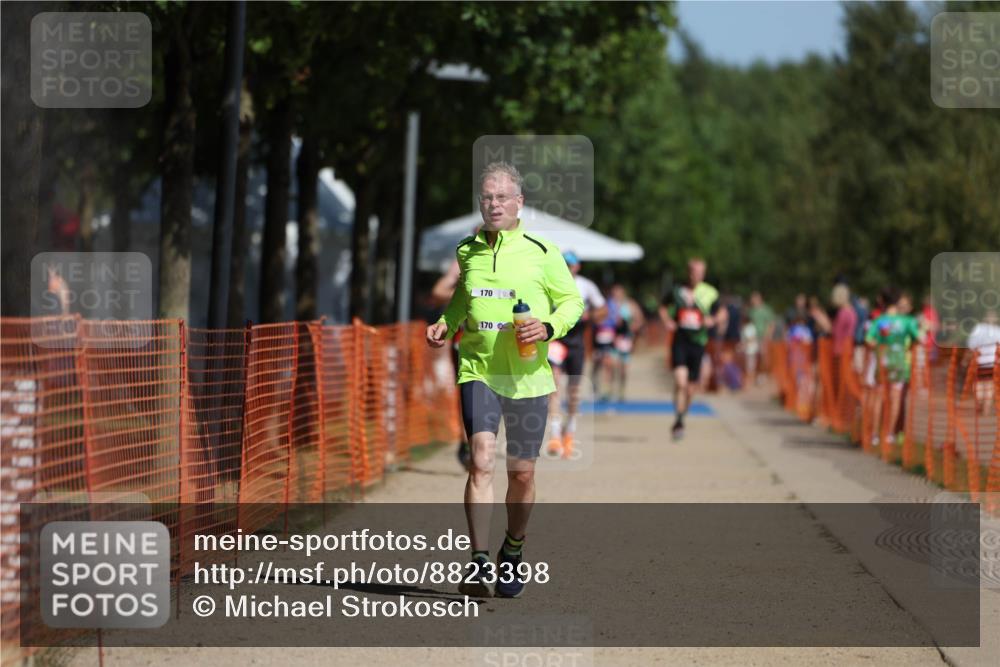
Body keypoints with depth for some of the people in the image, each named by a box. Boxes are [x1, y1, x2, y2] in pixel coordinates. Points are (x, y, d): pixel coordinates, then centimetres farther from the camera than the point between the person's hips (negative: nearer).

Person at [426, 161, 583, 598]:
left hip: (528, 377, 0)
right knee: (482, 461, -17)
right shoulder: (466, 251, 8)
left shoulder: (541, 252, -1)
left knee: (522, 473, 7)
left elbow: (572, 300, 6)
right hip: (477, 371, 0)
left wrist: (549, 328, -13)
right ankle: (479, 566, -19)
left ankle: (512, 554, 32)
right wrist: (445, 324, 8)